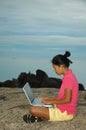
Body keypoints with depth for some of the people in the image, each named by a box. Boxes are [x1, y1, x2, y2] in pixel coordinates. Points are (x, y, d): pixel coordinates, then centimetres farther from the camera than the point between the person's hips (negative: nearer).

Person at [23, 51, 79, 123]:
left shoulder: (68, 78, -23)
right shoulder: (69, 76, 8)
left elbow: (67, 99, -25)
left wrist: (50, 101, -16)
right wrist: (50, 98, 8)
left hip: (65, 113, -11)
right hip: (63, 108, 11)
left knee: (33, 110, -19)